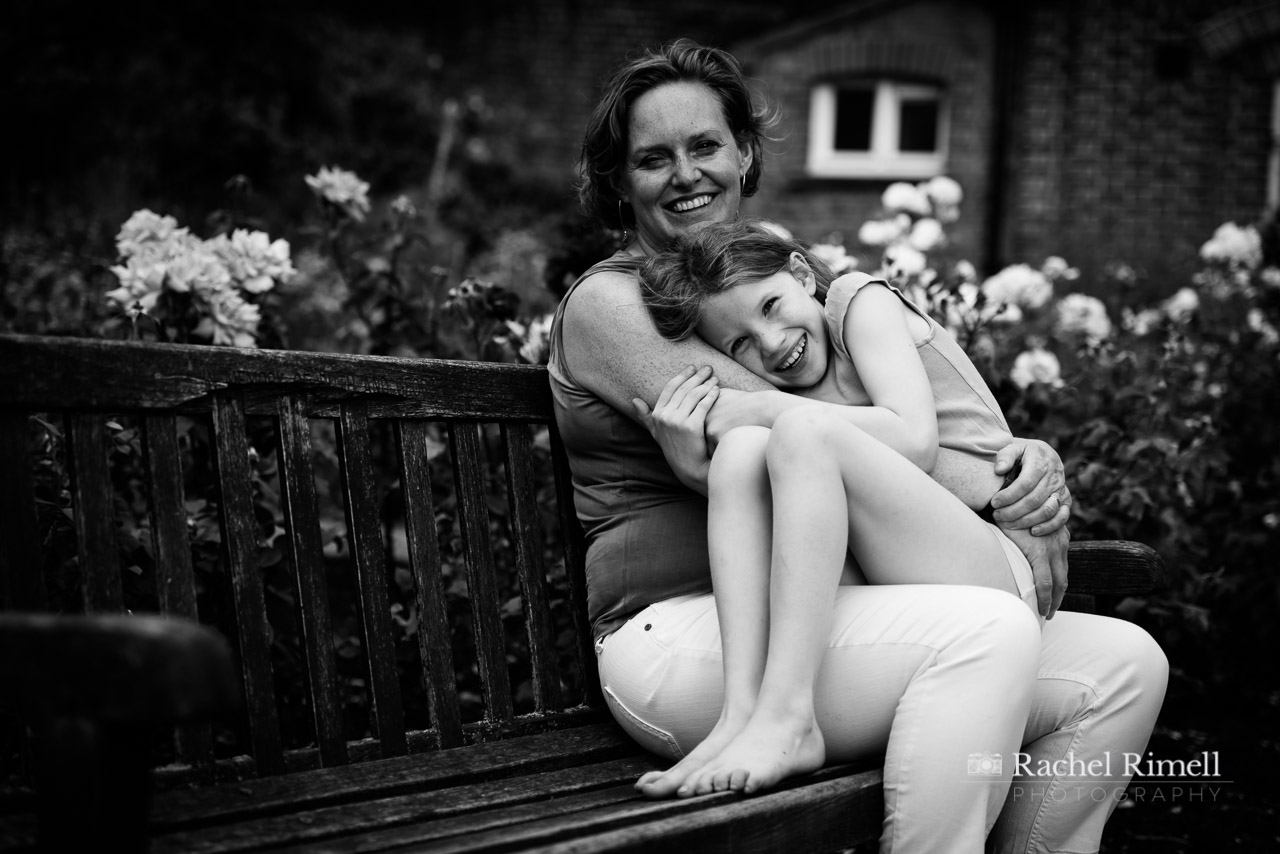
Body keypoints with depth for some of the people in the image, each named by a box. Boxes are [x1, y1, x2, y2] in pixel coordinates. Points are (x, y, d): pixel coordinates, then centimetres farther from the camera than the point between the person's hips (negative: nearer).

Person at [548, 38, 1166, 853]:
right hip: (682, 627, -7)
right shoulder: (607, 304, 1)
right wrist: (995, 490, -17)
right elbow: (777, 430, -12)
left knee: (1122, 663, -8)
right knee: (986, 630, -31)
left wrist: (1028, 459, -6)